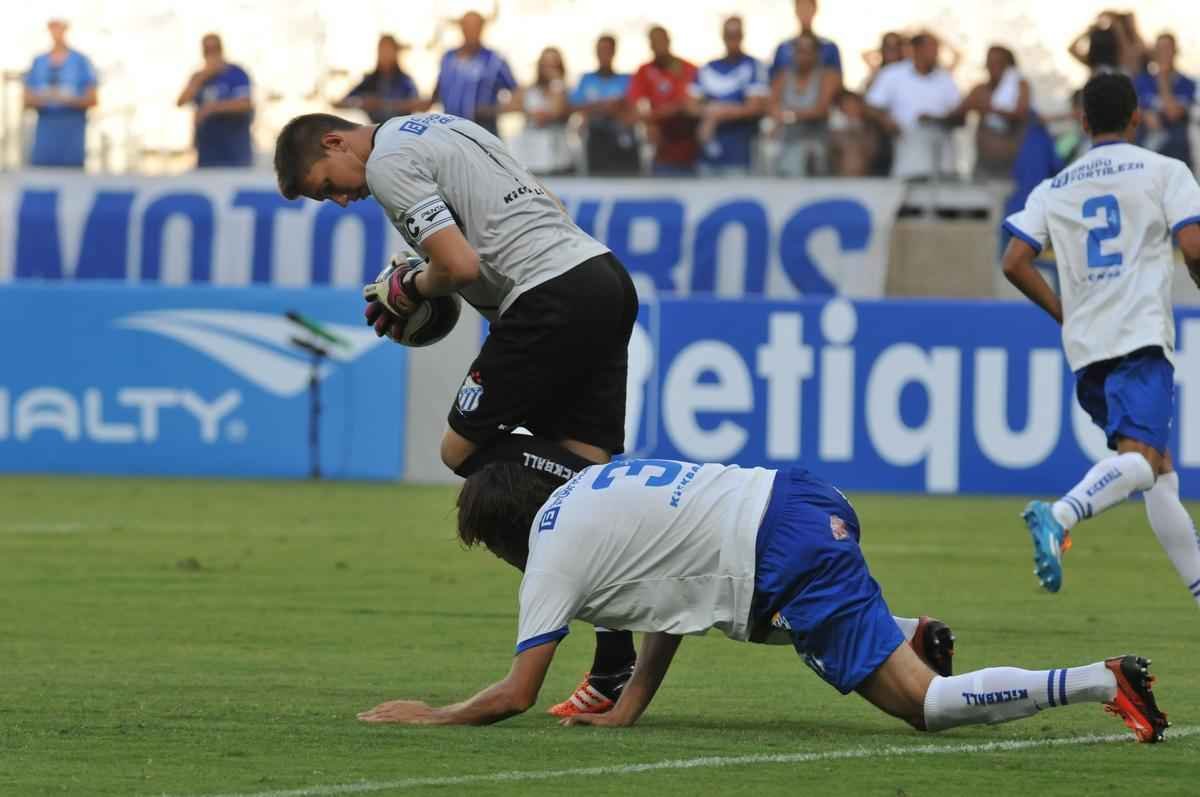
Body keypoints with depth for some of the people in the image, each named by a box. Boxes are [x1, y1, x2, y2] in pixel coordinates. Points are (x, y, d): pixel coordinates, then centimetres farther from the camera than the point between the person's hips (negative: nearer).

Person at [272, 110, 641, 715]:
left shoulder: (388, 163, -5)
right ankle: (616, 670, -3)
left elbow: (460, 264, -15)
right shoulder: (440, 126, 25)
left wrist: (408, 291, 7)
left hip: (552, 299, -9)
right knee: (580, 458, 3)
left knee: (464, 449, -1)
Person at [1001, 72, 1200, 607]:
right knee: (1139, 458, -21)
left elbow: (1014, 263, 5)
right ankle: (1059, 516, -47)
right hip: (1141, 337, -6)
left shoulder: (1053, 189, 16)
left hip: (1085, 347, 6)